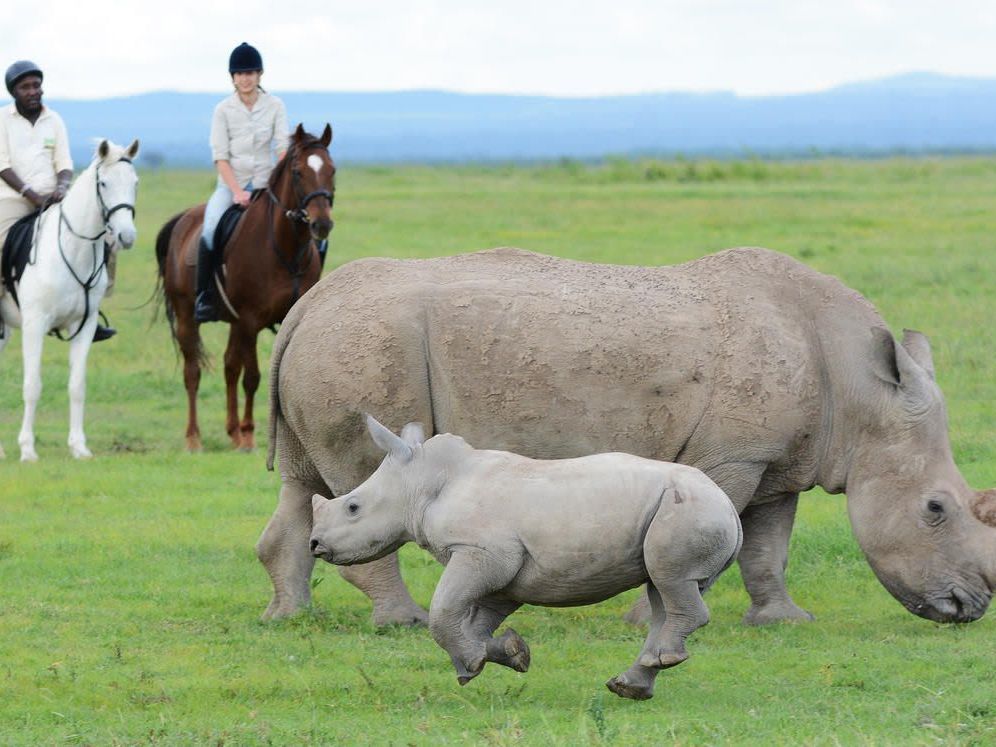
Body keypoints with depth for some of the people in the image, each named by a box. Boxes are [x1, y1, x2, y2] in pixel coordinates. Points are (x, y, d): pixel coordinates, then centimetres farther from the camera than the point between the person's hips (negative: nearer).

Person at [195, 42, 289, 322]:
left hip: (265, 184, 1)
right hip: (230, 184, -1)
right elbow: (220, 156, -6)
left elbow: (283, 148, -4)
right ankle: (204, 296, -15)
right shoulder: (223, 110, 0)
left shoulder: (275, 106, 3)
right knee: (210, 232, -27)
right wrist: (237, 192, -18)